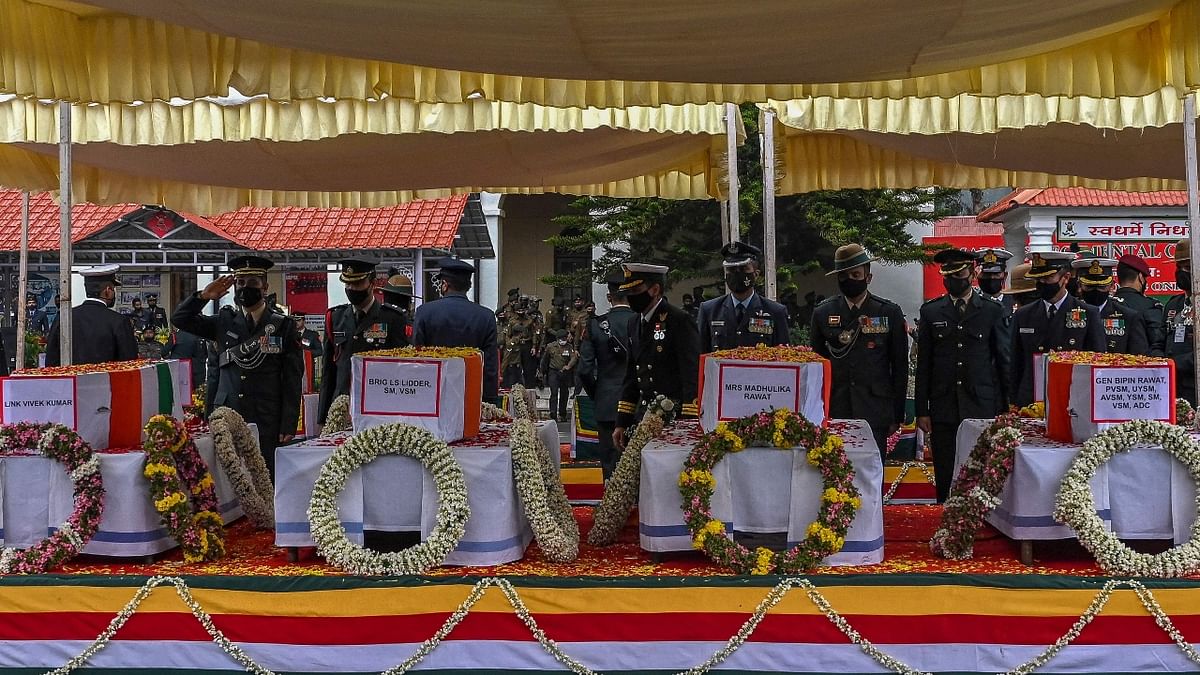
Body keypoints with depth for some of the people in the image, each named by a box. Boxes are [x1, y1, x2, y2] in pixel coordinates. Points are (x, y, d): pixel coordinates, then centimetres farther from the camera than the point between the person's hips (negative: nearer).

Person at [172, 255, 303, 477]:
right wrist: (204, 296, -2)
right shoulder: (224, 322, 13)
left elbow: (292, 380, 1)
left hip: (267, 423, -2)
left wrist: (288, 425, -5)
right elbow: (179, 319, 14)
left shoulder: (283, 326, 3)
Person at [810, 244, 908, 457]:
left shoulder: (889, 312, 5)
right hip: (835, 413, 1)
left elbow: (900, 367, 7)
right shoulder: (823, 313, 8)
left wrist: (897, 416, 5)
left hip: (875, 414, -1)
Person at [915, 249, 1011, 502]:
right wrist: (921, 411, 3)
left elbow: (1005, 361, 7)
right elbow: (923, 365, 8)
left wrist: (1006, 408, 3)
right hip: (943, 410, 1)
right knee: (945, 480, 3)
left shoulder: (993, 310, 5)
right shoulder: (931, 311, 8)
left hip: (983, 408, -1)